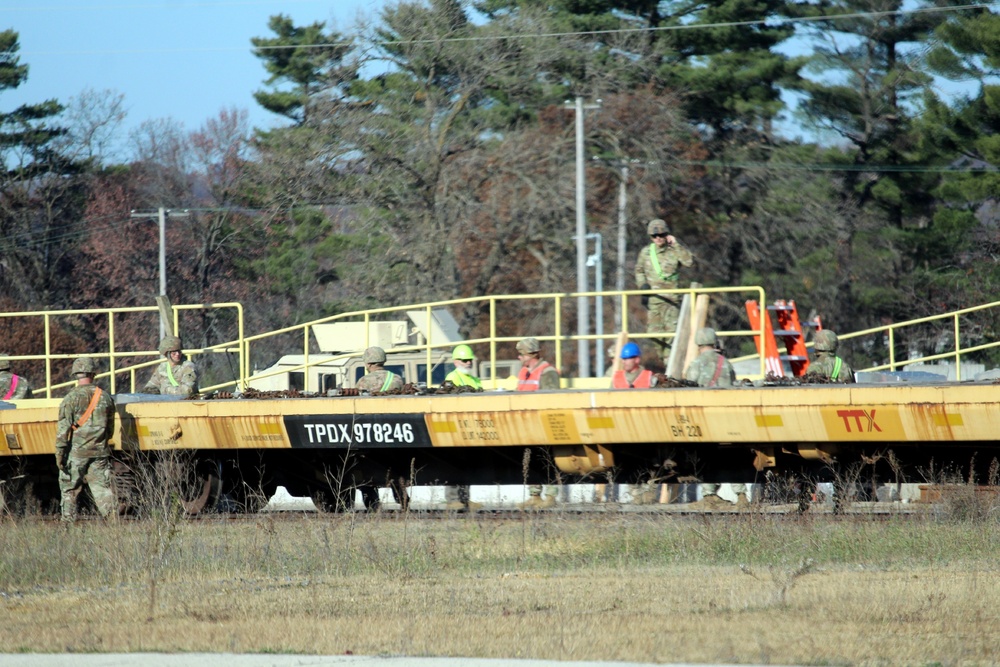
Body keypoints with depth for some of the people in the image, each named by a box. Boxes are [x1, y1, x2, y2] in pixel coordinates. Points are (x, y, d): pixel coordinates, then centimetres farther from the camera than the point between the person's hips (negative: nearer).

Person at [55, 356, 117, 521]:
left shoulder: (71, 398, -8)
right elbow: (110, 428, 15)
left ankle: (68, 520, 9)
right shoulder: (105, 397, 5)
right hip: (100, 452, 3)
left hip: (77, 452, -3)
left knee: (69, 489, 8)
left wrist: (59, 452, -7)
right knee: (102, 488, 3)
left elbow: (63, 429, -11)